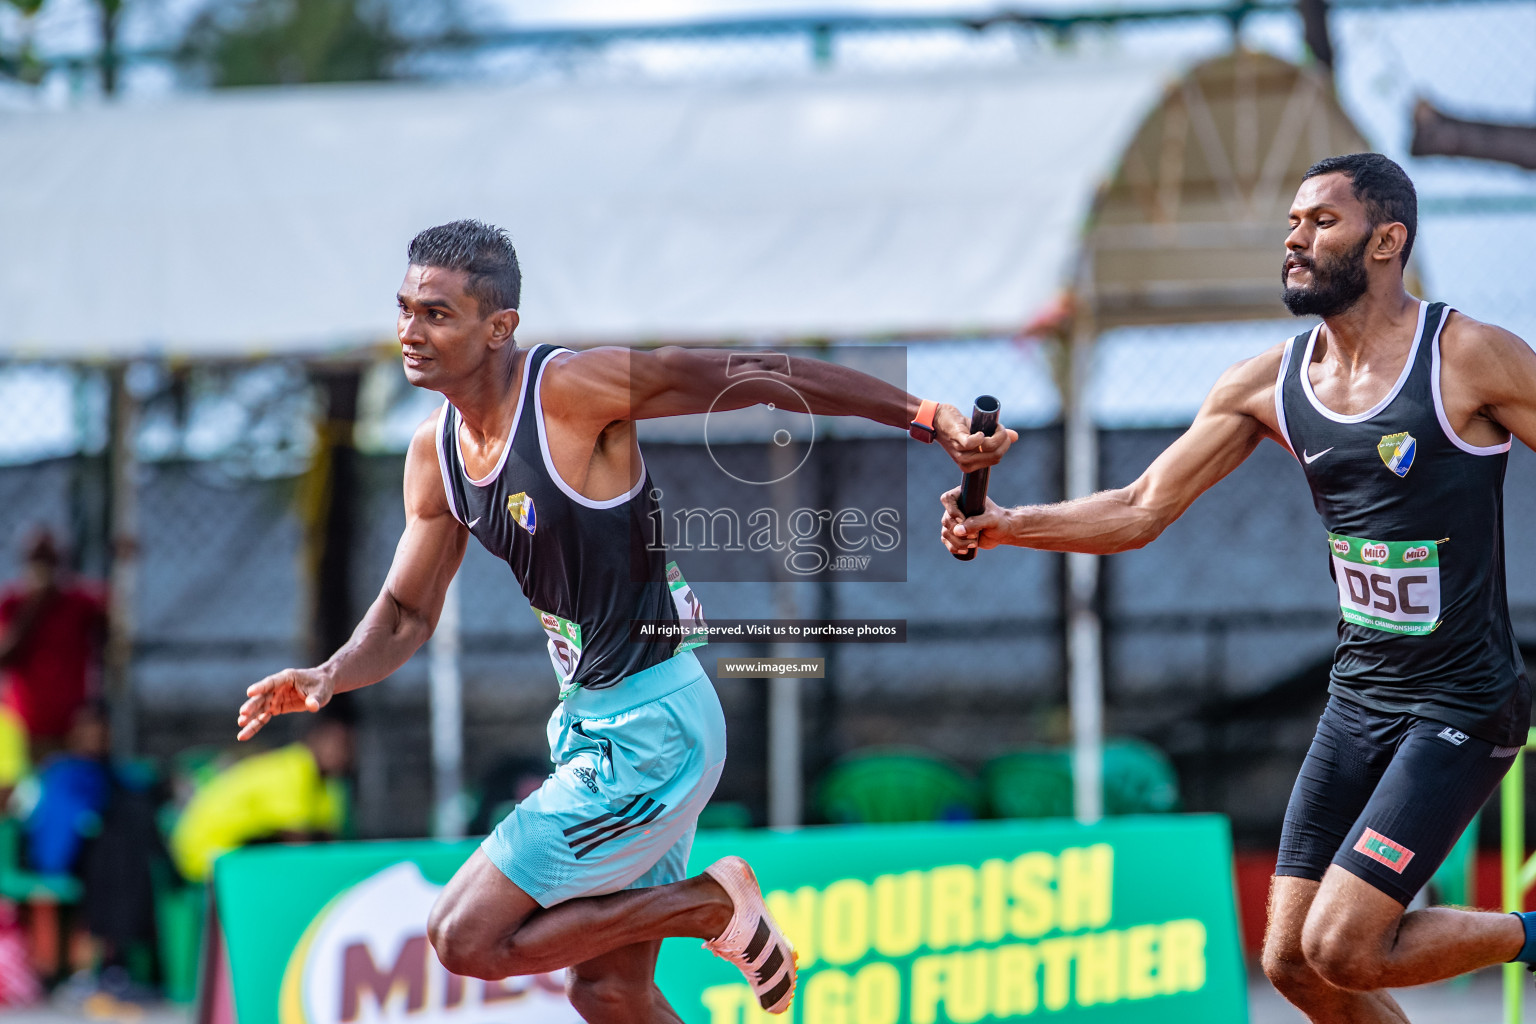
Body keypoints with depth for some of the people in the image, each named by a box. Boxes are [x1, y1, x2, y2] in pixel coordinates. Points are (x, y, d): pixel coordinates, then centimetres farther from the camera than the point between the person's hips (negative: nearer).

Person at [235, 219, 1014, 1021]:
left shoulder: (575, 389, -18)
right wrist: (330, 676, -7)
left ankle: (712, 905, 0)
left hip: (651, 729, -8)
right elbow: (407, 614, 13)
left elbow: (756, 377, -16)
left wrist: (923, 416, -19)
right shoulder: (435, 453, 5)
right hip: (591, 722, 8)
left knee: (466, 938, -11)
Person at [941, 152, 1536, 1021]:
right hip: (1359, 695, 7)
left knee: (1341, 949, -16)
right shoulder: (1270, 384, 4)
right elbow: (1142, 510, 4)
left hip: (1463, 706, -7)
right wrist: (1006, 525, -11)